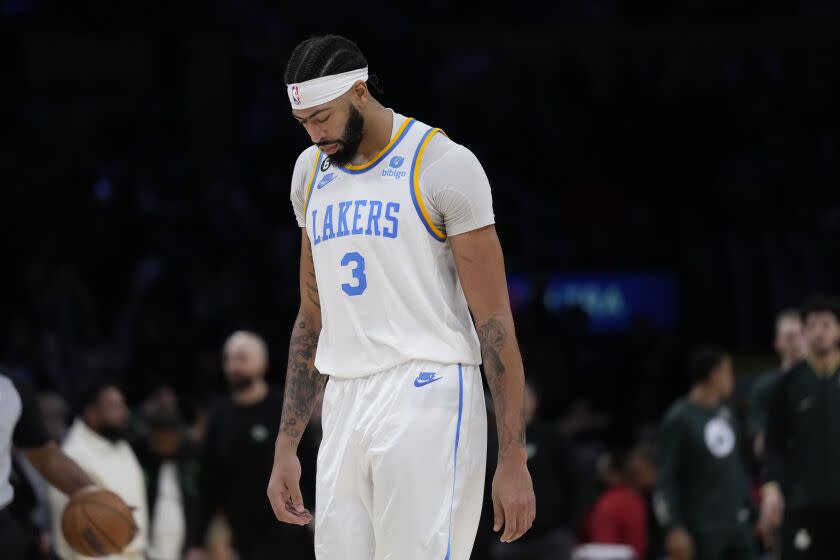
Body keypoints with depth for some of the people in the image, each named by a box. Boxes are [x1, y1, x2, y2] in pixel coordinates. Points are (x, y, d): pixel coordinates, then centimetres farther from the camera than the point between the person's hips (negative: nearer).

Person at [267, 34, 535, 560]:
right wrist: (286, 447, 16)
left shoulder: (442, 164, -7)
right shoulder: (311, 171, 14)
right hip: (345, 408, 6)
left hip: (426, 400, -6)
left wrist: (513, 458, -12)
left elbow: (494, 320, -8)